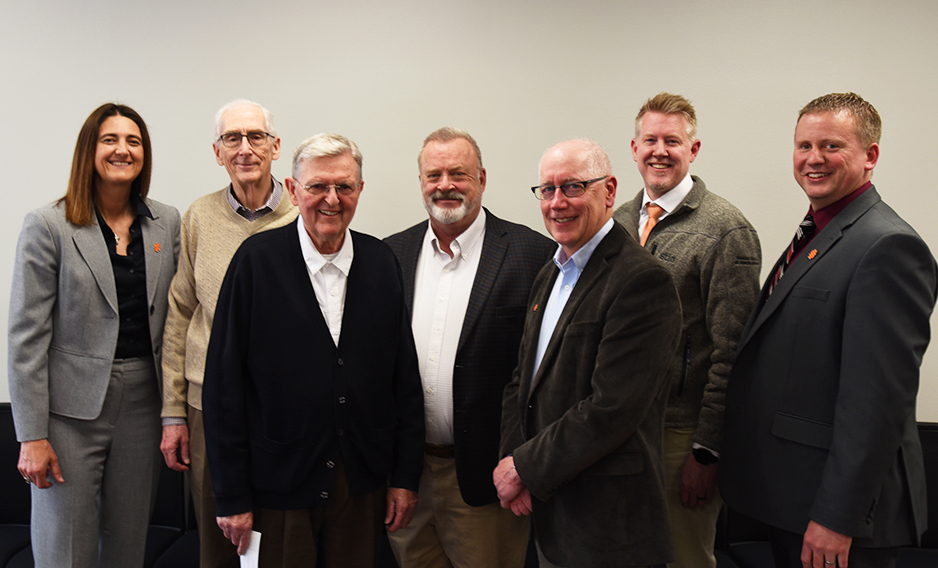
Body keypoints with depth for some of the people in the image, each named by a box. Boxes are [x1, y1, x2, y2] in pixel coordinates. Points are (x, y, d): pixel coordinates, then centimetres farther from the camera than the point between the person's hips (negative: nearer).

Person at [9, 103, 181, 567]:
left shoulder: (167, 223, 5)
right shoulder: (48, 226, -6)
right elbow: (26, 336, -7)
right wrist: (31, 435, -10)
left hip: (142, 402, 3)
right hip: (72, 407, -3)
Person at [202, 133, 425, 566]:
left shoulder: (381, 262, 1)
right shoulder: (256, 260, -9)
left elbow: (405, 377, 4)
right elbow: (223, 385, -8)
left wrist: (406, 475, 3)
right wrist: (232, 497, -7)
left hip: (363, 485, 3)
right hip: (278, 486, -3)